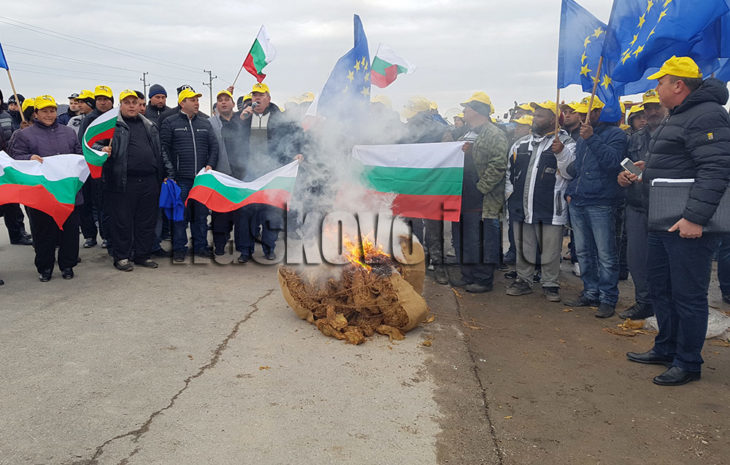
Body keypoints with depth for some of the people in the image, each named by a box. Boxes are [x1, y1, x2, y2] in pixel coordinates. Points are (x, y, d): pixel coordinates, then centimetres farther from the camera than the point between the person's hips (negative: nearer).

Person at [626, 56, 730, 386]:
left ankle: (688, 363, 10)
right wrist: (642, 177, 20)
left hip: (689, 226, -11)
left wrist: (695, 217, -31)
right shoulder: (676, 118, 19)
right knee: (660, 289, 18)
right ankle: (666, 349, 32)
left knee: (687, 295, -2)